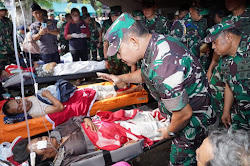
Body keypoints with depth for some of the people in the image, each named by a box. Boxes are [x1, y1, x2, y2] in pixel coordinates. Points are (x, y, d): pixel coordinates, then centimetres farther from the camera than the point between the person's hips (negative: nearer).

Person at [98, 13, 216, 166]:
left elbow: (184, 114, -30)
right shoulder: (156, 40, -5)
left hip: (192, 118, -8)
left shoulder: (162, 66, -38)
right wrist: (121, 78, 3)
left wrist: (170, 132, -10)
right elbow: (146, 74, 15)